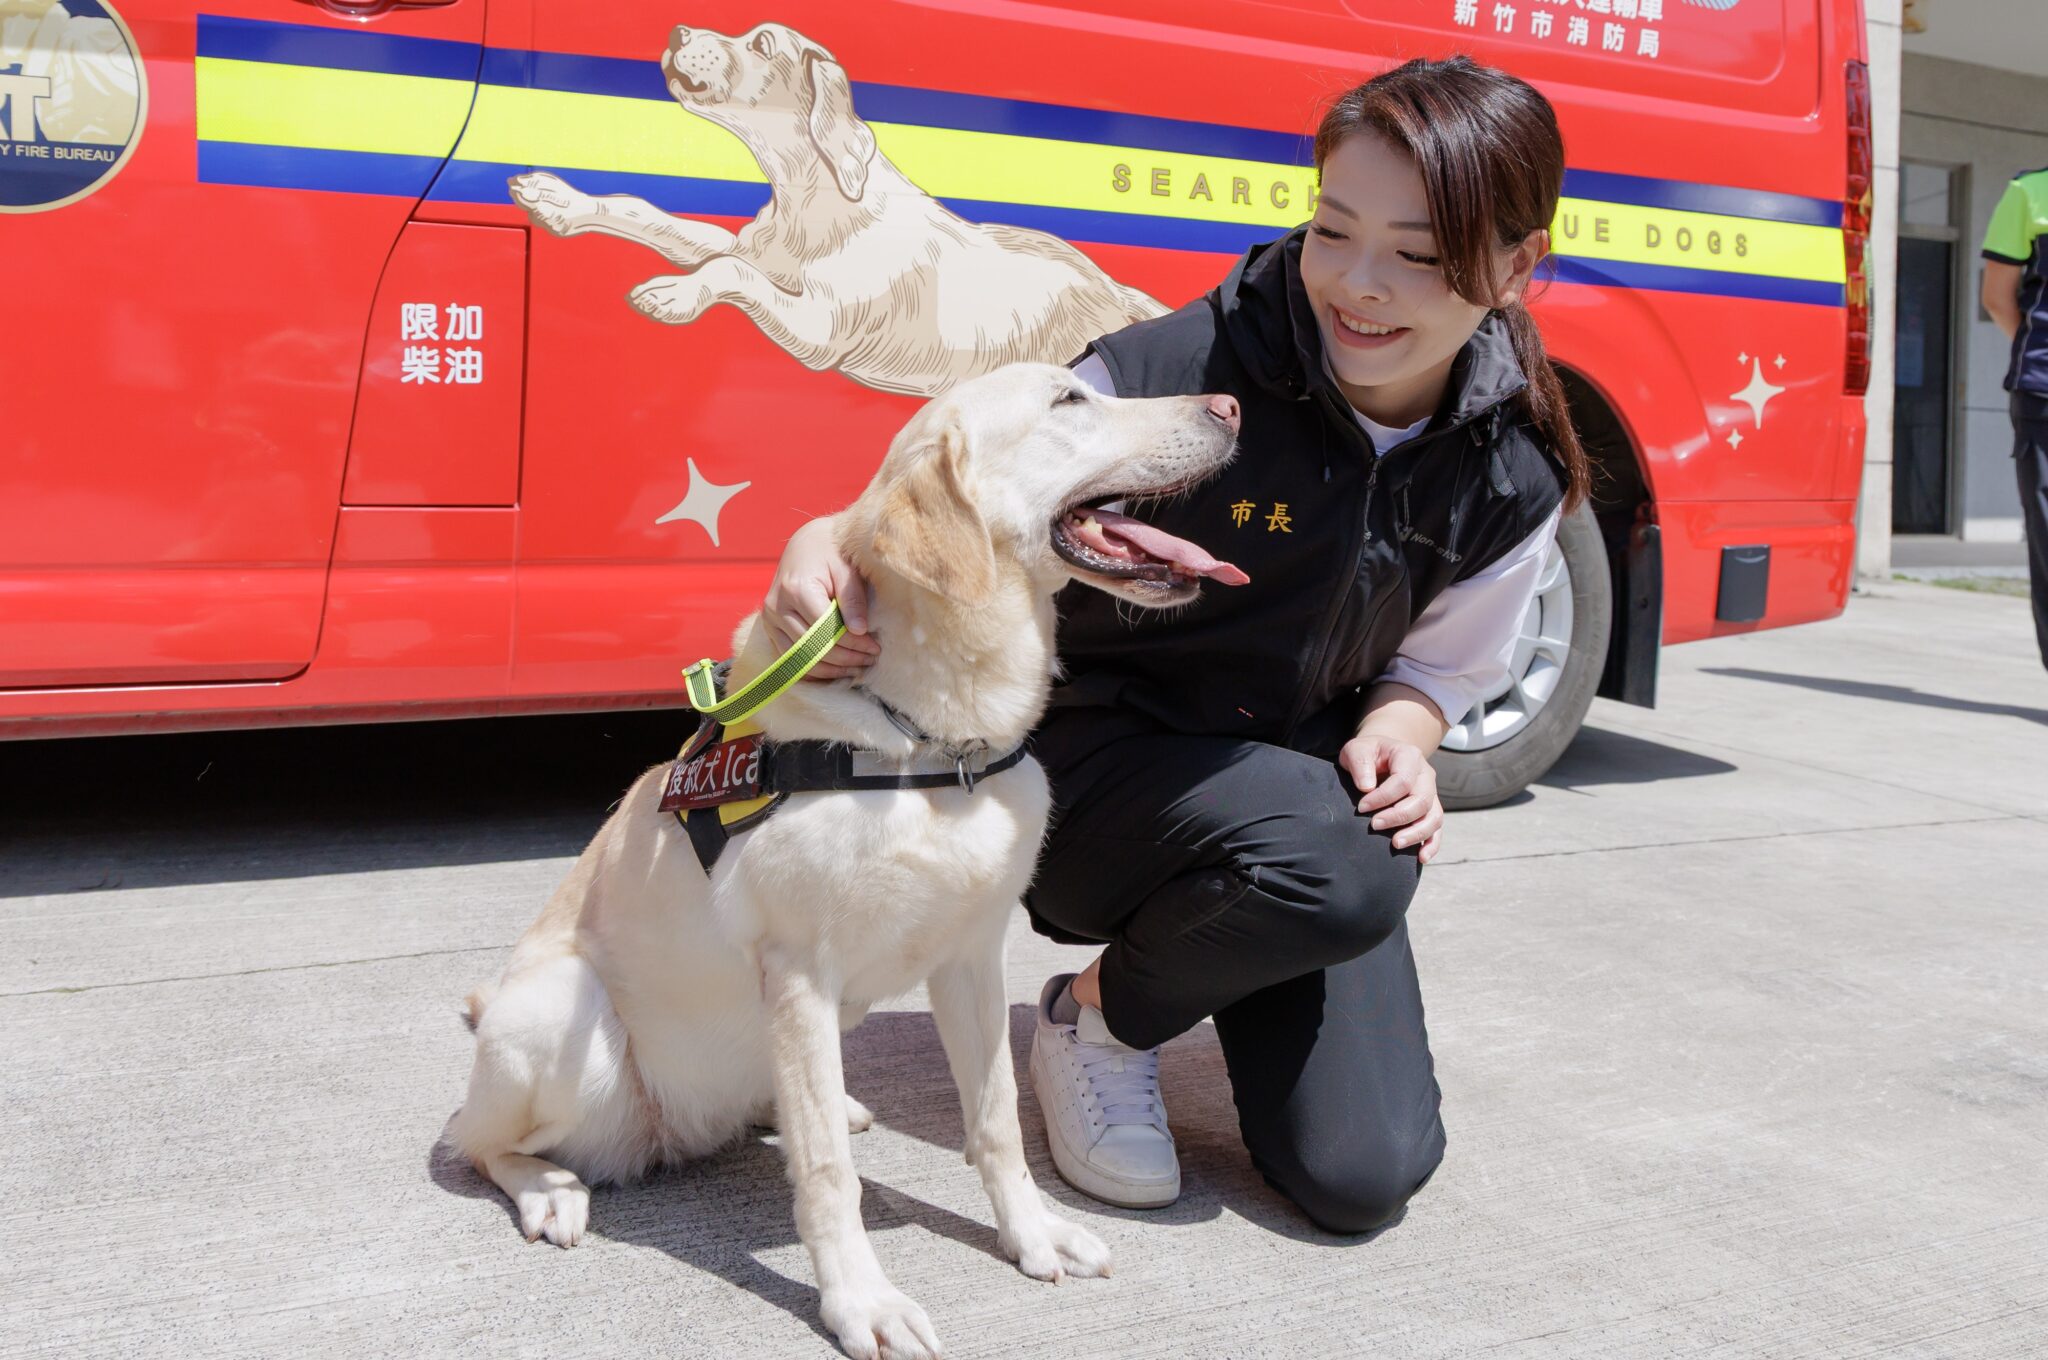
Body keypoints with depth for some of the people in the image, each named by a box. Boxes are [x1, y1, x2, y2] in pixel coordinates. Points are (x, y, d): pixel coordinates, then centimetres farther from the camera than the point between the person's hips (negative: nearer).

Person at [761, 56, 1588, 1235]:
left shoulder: (1511, 473, -6)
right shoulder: (1178, 370, -23)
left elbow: (1436, 663, 9)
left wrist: (1394, 739, -14)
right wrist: (830, 544, -38)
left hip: (1296, 799, 5)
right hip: (1090, 761, -5)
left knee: (1361, 1175, -6)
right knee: (1347, 873, -36)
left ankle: (1216, 948, 26)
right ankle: (1101, 1015, -2)